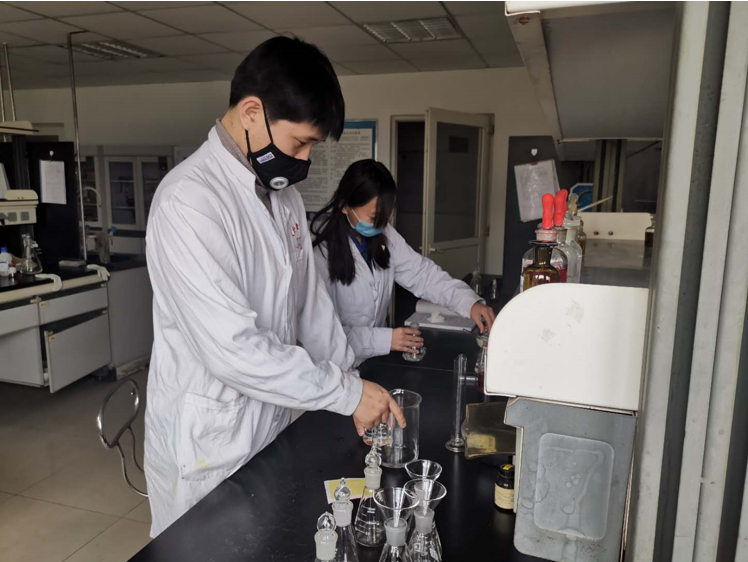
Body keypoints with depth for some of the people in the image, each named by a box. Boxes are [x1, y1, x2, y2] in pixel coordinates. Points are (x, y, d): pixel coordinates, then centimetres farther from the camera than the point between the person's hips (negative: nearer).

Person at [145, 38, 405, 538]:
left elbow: (310, 303, 9)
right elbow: (233, 349, -28)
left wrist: (355, 388, 4)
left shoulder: (284, 193, 4)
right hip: (209, 450, -7)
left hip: (273, 429, 7)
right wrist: (346, 391, -19)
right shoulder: (189, 200, -23)